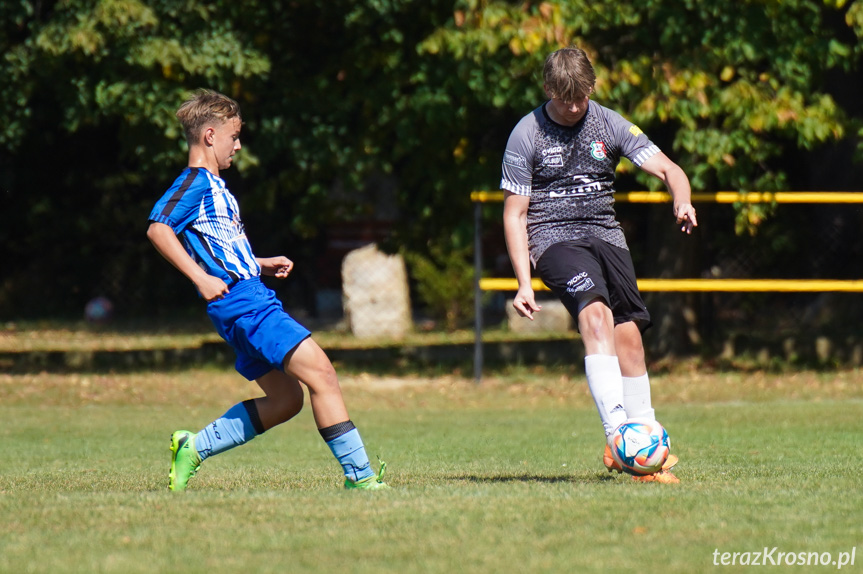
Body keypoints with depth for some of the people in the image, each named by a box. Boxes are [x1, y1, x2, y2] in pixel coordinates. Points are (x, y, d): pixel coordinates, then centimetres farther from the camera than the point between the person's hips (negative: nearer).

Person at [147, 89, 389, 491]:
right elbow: (158, 229, -22)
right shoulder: (195, 182, -8)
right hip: (241, 303, -11)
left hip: (252, 298, 11)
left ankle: (192, 449, 13)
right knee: (319, 370, -15)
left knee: (285, 400, 11)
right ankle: (359, 475, -17)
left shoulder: (214, 185, 22)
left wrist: (261, 265, 24)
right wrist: (201, 279, -26)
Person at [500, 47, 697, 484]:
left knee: (629, 333, -5)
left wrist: (682, 202, -25)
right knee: (595, 310, -28)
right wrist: (524, 282, -8)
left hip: (606, 235, 4)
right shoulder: (527, 136, -1)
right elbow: (514, 213, 0)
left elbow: (667, 169, -1)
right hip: (553, 238, -4)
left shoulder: (609, 125, 5)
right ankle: (617, 434, -38)